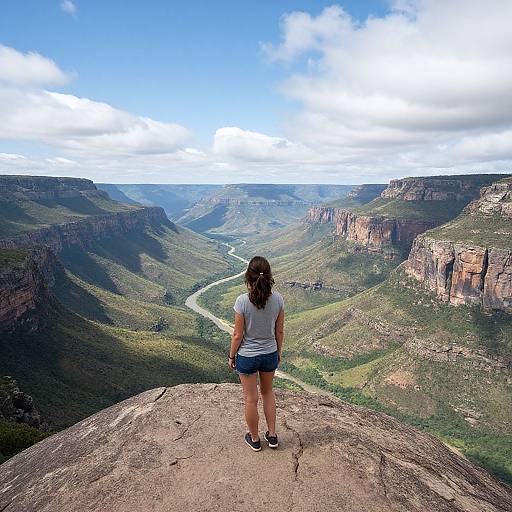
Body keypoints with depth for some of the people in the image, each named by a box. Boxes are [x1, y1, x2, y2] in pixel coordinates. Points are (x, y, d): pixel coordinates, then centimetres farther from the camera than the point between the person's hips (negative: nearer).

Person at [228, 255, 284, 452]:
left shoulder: (242, 301, -24)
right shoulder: (277, 299, -14)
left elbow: (238, 335, -16)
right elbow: (280, 331, -3)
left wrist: (231, 356, 1)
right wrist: (278, 352, 13)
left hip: (247, 356, -3)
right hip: (270, 354, 3)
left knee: (251, 399, 17)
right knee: (267, 393, 27)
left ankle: (255, 439, 37)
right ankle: (272, 435, 38)